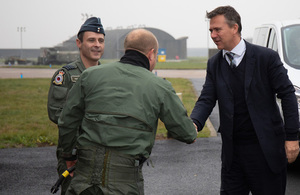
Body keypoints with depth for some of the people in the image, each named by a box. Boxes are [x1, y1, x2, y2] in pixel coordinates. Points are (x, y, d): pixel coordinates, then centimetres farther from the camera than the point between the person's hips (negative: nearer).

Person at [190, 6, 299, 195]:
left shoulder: (266, 57, -7)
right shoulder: (214, 63, 6)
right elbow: (206, 99, 0)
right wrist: (194, 124, -21)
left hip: (266, 148, -4)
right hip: (232, 150, 4)